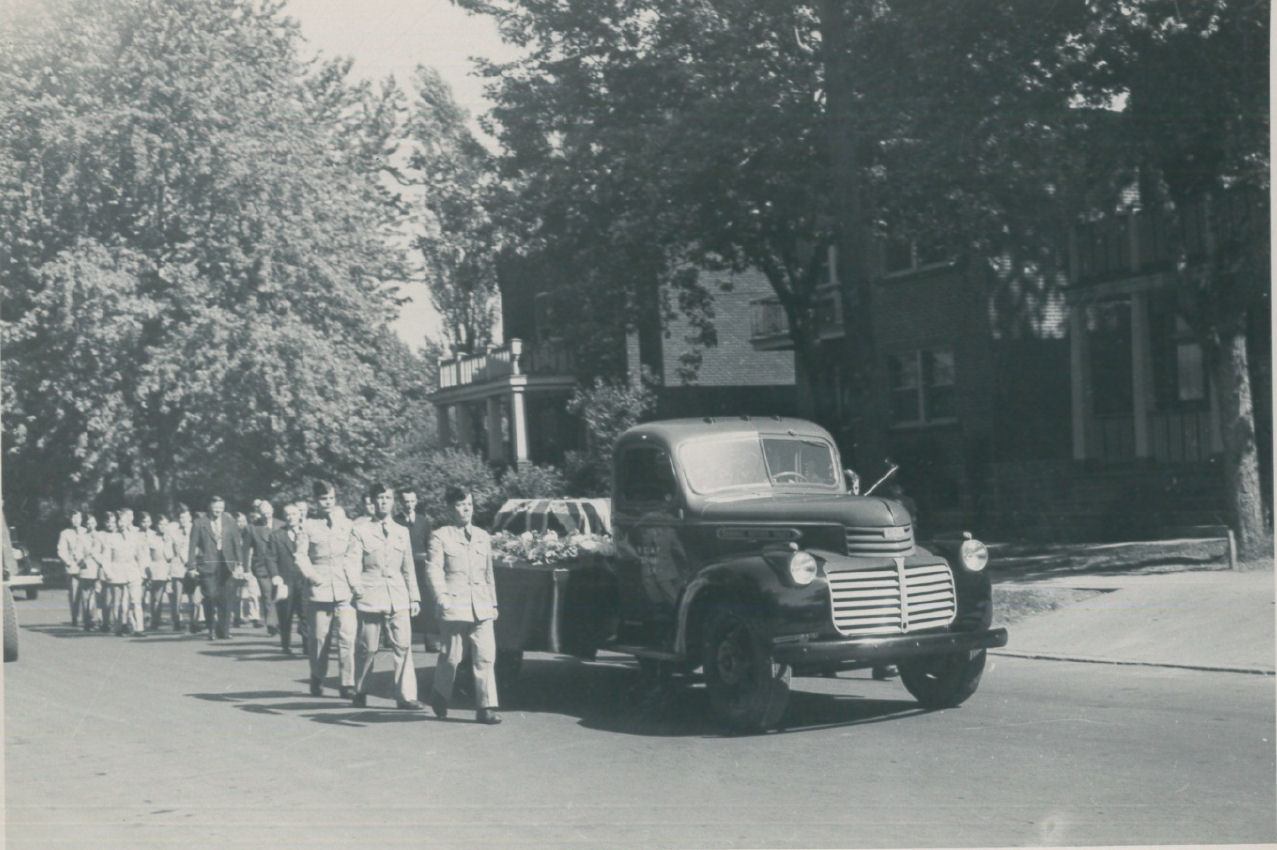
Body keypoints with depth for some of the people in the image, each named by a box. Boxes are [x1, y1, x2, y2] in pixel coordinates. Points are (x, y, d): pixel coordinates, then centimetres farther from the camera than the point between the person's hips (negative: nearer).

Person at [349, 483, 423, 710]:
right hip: (370, 597, -3)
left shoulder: (402, 532, 16)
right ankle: (360, 692, 19)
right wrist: (357, 593, -7)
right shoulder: (361, 531, 6)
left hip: (398, 598, 3)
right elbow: (354, 566, 3)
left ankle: (406, 695, -2)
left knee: (403, 646, -6)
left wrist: (414, 597, 15)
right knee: (367, 648, 2)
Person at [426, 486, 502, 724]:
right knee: (452, 656, 3)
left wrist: (493, 603, 22)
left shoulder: (482, 537, 18)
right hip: (455, 604, -4)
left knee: (486, 656, -5)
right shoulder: (440, 536, 2)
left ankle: (487, 707, -2)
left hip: (481, 607, 4)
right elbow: (433, 569, -6)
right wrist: (441, 595, -20)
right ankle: (440, 696, 28)